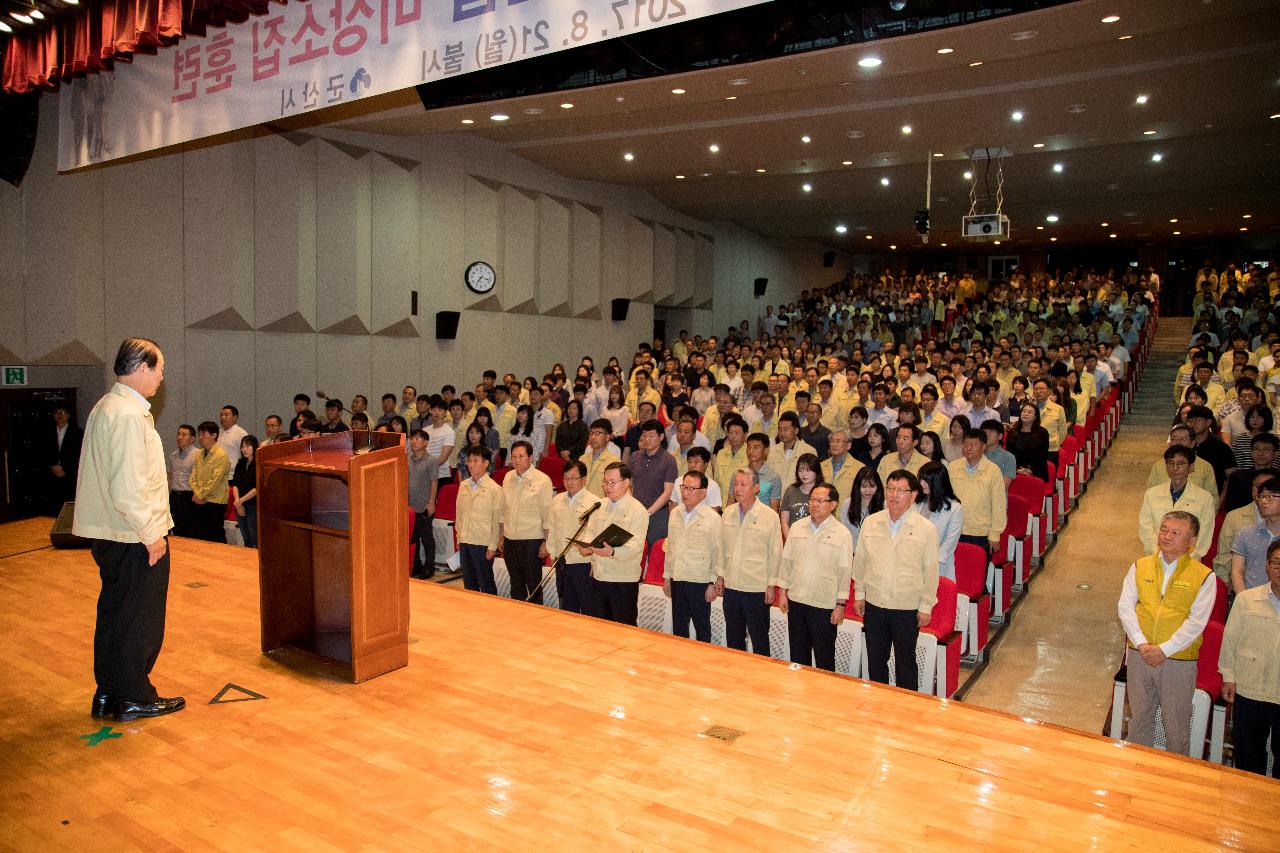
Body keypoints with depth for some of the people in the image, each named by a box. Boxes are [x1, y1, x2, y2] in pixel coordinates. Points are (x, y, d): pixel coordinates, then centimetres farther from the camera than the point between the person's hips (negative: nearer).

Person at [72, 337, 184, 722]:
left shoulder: (105, 407, 11)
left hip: (109, 535, 10)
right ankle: (134, 698, 18)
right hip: (134, 537, -10)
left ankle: (107, 695, 31)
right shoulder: (128, 415, -21)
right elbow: (128, 489, -25)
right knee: (140, 619, 4)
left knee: (113, 614, 19)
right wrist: (151, 534, -18)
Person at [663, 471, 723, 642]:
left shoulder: (712, 518, -10)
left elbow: (717, 553, -8)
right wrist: (667, 577, 13)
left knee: (702, 627, 8)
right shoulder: (675, 513, 7)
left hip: (700, 582, -5)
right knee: (678, 627, 15)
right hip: (677, 580, 5)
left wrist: (713, 583, -9)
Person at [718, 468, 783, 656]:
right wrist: (720, 576, 10)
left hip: (757, 587, -4)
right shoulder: (728, 513, 5)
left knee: (759, 638, 6)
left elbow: (775, 553, -6)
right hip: (731, 585, 5)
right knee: (733, 637, 16)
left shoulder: (770, 516, -9)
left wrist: (771, 585, -6)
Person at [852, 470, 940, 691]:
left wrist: (926, 606, -3)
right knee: (875, 660, 15)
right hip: (874, 605, 3)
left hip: (907, 608, -3)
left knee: (905, 662, 10)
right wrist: (859, 594, 9)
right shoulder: (870, 523, 1)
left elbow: (931, 570, -4)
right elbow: (860, 561, 9)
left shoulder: (925, 529, -8)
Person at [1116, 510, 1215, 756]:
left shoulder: (1204, 576, -4)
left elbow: (1196, 622, -10)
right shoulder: (1140, 566, 4)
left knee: (1176, 724, 9)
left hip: (1179, 660, -2)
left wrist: (1164, 650, -16)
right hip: (1139, 656, 3)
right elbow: (1125, 607, -2)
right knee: (1139, 717, 16)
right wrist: (1142, 645, -12)